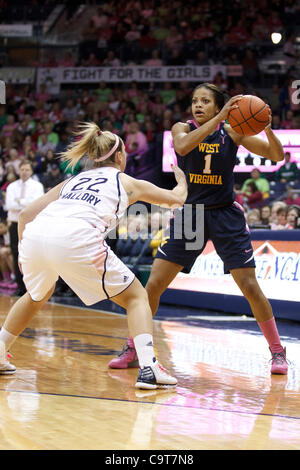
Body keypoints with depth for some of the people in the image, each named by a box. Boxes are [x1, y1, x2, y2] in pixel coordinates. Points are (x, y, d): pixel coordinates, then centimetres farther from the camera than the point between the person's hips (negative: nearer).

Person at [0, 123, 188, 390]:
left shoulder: (73, 181, 34)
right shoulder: (127, 182, 25)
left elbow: (26, 213, 28)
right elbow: (176, 199, 38)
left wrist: (25, 255, 36)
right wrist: (181, 180, 59)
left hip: (34, 235, 5)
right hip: (76, 238, -5)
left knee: (37, 297, 36)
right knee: (136, 297, 11)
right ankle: (148, 368, -7)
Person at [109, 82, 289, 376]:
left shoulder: (232, 133, -4)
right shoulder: (182, 129, -4)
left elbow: (277, 156, -8)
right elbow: (182, 146, -29)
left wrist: (267, 129, -29)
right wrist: (219, 118, -36)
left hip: (225, 216, -1)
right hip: (188, 214, 1)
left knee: (250, 286, -6)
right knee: (153, 284, -4)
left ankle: (277, 351, 8)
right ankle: (132, 348, 11)